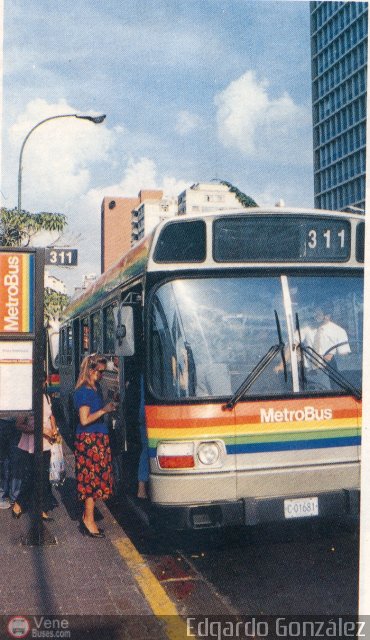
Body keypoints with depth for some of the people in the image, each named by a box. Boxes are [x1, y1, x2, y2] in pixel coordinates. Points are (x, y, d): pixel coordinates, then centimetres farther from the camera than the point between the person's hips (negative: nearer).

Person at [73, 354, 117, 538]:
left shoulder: (96, 388, 14)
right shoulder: (84, 392, -15)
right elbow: (85, 420, -19)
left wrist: (109, 406, 12)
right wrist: (104, 410, -20)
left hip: (99, 438, 9)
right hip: (89, 440, -9)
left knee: (97, 479, 11)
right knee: (92, 479, -5)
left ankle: (87, 516, 20)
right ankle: (89, 520, 3)